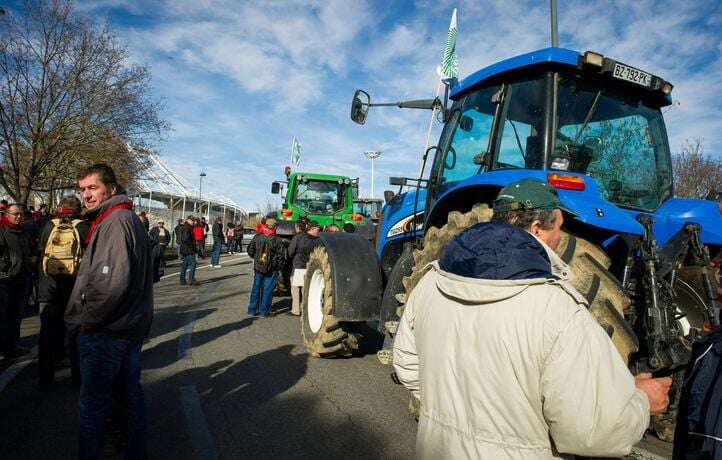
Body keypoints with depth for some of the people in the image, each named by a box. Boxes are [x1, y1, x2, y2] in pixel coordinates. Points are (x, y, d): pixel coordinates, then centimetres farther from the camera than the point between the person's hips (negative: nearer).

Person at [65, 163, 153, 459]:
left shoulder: (116, 220, -18)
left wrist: (83, 319, -15)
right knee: (131, 394, 19)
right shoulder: (131, 219, 12)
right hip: (132, 327, 10)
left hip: (106, 332, -10)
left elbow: (111, 281, -29)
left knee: (91, 404, 5)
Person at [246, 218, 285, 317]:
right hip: (271, 269, -3)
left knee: (256, 288, 13)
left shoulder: (257, 237, -3)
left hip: (258, 267, 3)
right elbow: (280, 256, -8)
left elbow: (250, 250, 3)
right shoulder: (277, 240, -11)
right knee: (267, 289, 4)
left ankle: (252, 310, 18)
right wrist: (278, 267, 5)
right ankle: (264, 311, 9)